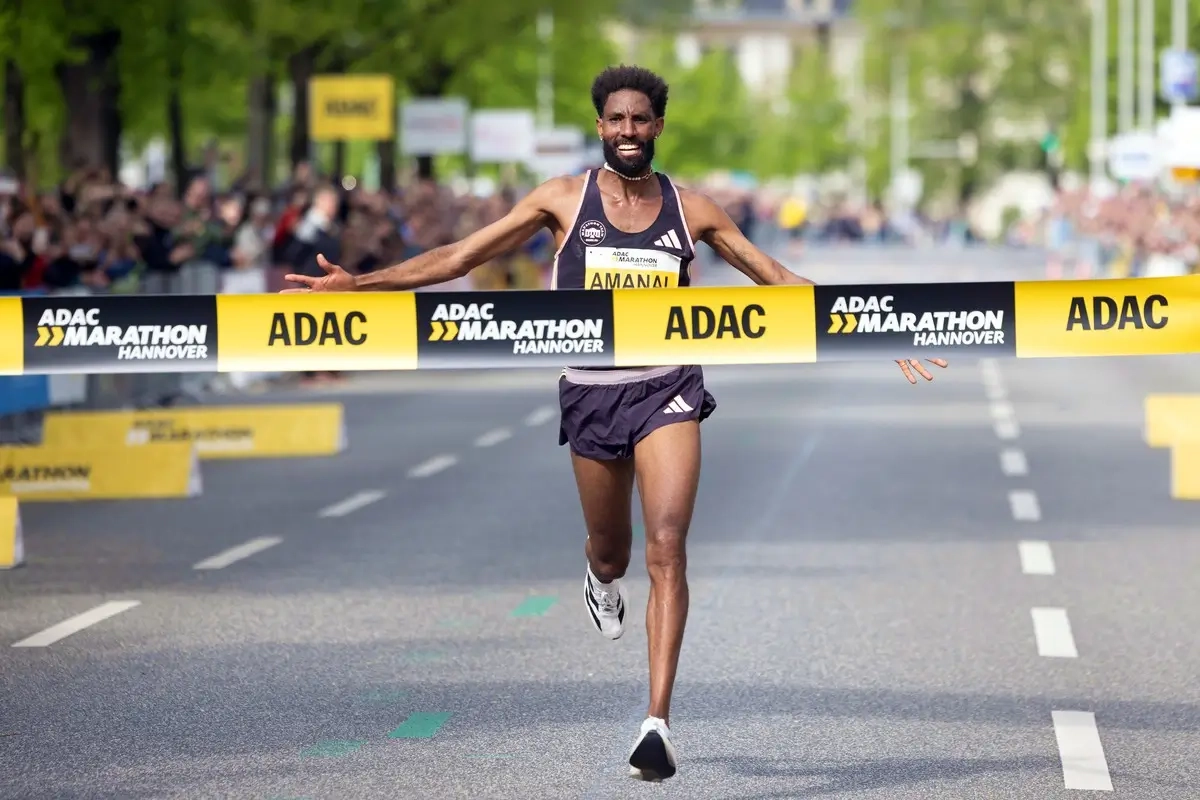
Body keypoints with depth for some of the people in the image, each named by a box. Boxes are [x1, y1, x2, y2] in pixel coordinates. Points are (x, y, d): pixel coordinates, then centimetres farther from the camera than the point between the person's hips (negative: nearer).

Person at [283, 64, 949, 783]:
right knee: (610, 549, 16)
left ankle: (659, 721, -17)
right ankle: (603, 580, 57)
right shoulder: (564, 200, 0)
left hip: (668, 390, -1)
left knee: (667, 551, -15)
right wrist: (360, 283, -7)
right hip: (591, 393, 1)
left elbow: (779, 279, 7)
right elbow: (461, 257, 1)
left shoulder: (691, 209, 2)